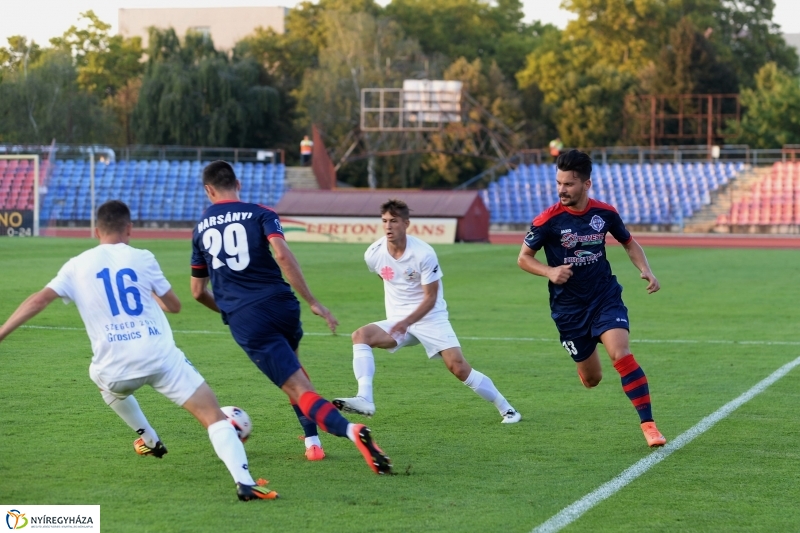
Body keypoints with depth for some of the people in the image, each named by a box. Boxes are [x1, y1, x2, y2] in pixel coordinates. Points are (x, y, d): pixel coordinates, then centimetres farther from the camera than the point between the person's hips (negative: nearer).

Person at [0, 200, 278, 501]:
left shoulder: (77, 266, 9)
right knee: (214, 416, -3)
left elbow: (39, 300, 1)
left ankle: (150, 441, 49)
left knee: (107, 383, 40)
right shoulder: (142, 258, 6)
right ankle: (244, 481, -22)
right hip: (161, 357, -2)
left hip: (115, 368, 2)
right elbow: (174, 305, 16)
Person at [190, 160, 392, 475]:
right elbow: (282, 254, -13)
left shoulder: (200, 230, 16)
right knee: (288, 358, 34)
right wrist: (313, 302, -11)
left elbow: (198, 292, 22)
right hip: (281, 306, 1)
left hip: (245, 321, -1)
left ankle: (350, 431, -35)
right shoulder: (260, 215, 6)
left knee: (300, 390, -8)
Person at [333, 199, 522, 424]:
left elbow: (431, 298, -14)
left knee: (458, 366, -15)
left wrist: (407, 322, -27)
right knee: (360, 335, -22)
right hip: (397, 323, 4)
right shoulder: (374, 254, -5)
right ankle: (365, 400, -34)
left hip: (431, 319, -4)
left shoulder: (424, 253, -18)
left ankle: (506, 408, 2)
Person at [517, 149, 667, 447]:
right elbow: (523, 258, -4)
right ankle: (584, 363, 50)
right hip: (568, 307, 0)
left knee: (621, 354, -24)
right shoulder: (548, 220, -14)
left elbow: (629, 243, 13)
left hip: (605, 297, 1)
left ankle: (648, 425, -19)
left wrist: (646, 271, -4)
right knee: (591, 379, 8)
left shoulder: (605, 213, -5)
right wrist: (550, 271, -23)